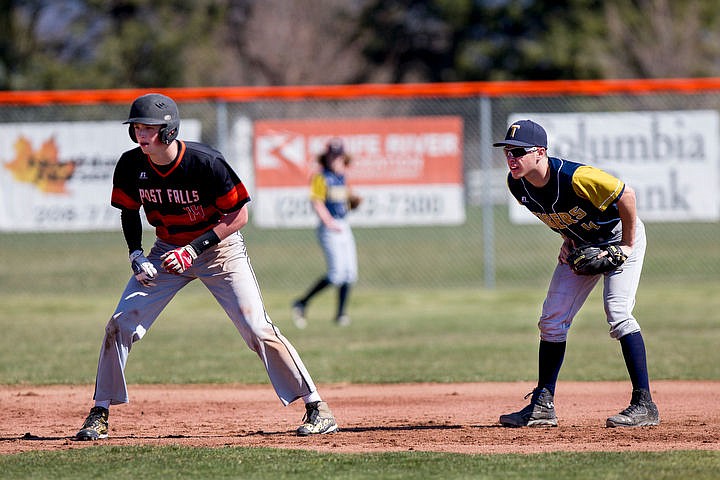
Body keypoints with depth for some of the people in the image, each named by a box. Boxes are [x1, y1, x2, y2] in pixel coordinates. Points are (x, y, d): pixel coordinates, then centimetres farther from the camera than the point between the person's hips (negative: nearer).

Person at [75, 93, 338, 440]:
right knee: (120, 325, -8)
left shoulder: (205, 162, -26)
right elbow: (129, 210, 7)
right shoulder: (131, 165, -12)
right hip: (167, 250, 4)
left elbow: (238, 215, -18)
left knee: (258, 330, -13)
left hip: (219, 246, -4)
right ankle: (100, 414, 5)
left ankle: (316, 407, -4)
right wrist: (136, 255, -8)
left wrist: (193, 250, -25)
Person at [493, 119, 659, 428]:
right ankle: (543, 405, 12)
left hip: (619, 236, -7)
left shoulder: (574, 177, -36)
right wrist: (567, 241, -3)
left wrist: (628, 245, -21)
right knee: (552, 319, 3)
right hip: (581, 245, 7)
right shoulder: (517, 185, -14)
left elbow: (626, 195, -27)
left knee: (617, 312, -21)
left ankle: (644, 405, -18)